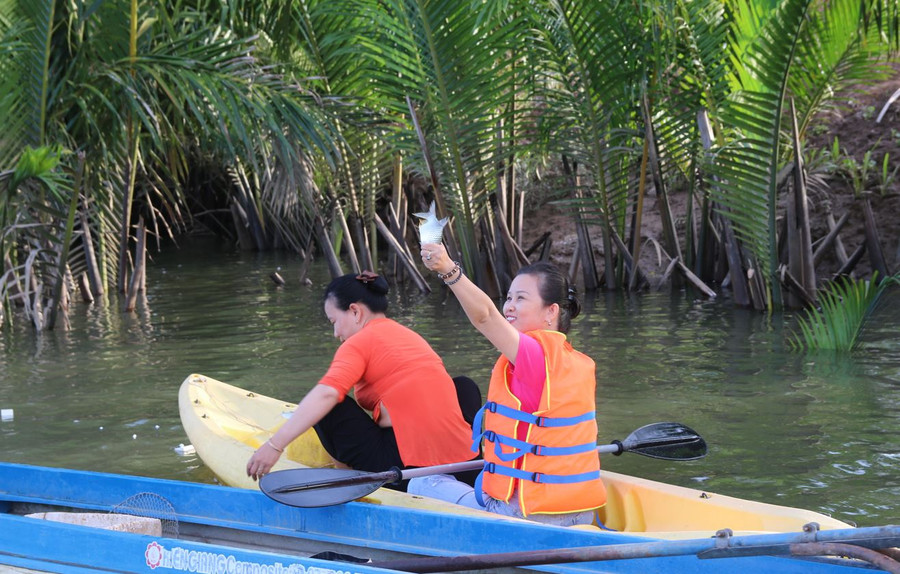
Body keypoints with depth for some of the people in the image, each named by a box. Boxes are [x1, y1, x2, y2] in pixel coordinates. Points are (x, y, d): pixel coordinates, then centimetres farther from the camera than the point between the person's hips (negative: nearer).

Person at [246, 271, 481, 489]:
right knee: (464, 385, 34)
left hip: (407, 468, -7)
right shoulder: (412, 336, 21)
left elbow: (326, 394, -17)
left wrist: (274, 445, -20)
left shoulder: (360, 342, -2)